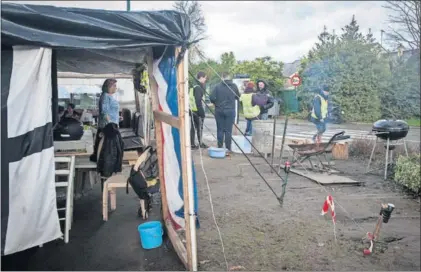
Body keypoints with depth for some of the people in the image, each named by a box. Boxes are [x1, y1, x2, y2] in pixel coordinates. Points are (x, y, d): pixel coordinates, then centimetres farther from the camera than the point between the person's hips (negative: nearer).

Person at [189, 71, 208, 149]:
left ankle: (192, 144, 15)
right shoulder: (198, 87, -15)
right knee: (200, 127, 2)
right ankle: (201, 143, 9)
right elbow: (198, 100, -21)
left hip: (192, 110, 9)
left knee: (193, 127, 11)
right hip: (197, 110, -9)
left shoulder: (194, 86, 14)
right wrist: (201, 111, -19)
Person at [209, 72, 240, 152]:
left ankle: (220, 147, 13)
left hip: (219, 110, 0)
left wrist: (216, 103, 8)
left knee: (220, 130, 9)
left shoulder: (217, 86, -9)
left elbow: (212, 98, -11)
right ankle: (228, 148, 7)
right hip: (230, 110, 0)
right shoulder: (234, 86, -3)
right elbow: (238, 97, 7)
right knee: (228, 130, 4)